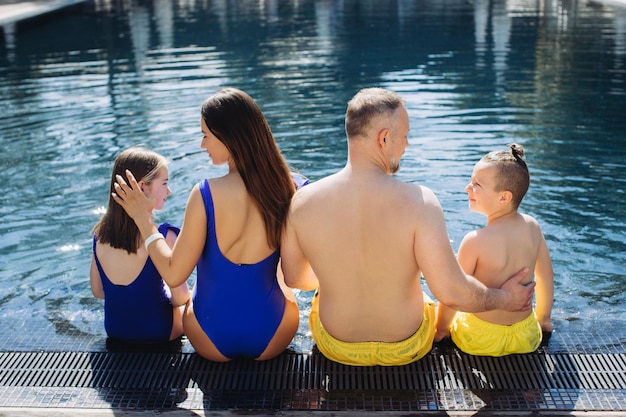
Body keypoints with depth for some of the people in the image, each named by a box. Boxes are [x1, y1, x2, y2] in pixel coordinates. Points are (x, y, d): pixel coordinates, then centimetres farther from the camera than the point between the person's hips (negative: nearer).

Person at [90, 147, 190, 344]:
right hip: (157, 332, -5)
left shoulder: (100, 232, -8)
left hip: (114, 330, 6)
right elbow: (180, 298, -20)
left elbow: (97, 290, 3)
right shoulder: (164, 236, -26)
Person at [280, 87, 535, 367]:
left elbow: (294, 278, -4)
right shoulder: (418, 202, -28)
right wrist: (505, 298, -6)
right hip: (406, 349, -1)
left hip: (337, 349, 2)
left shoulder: (302, 201, -20)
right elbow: (451, 293, -26)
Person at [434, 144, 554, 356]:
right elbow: (546, 275, 5)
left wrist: (441, 328, 3)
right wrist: (543, 318, 21)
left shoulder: (475, 241, -23)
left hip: (482, 340, -4)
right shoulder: (532, 227, -8)